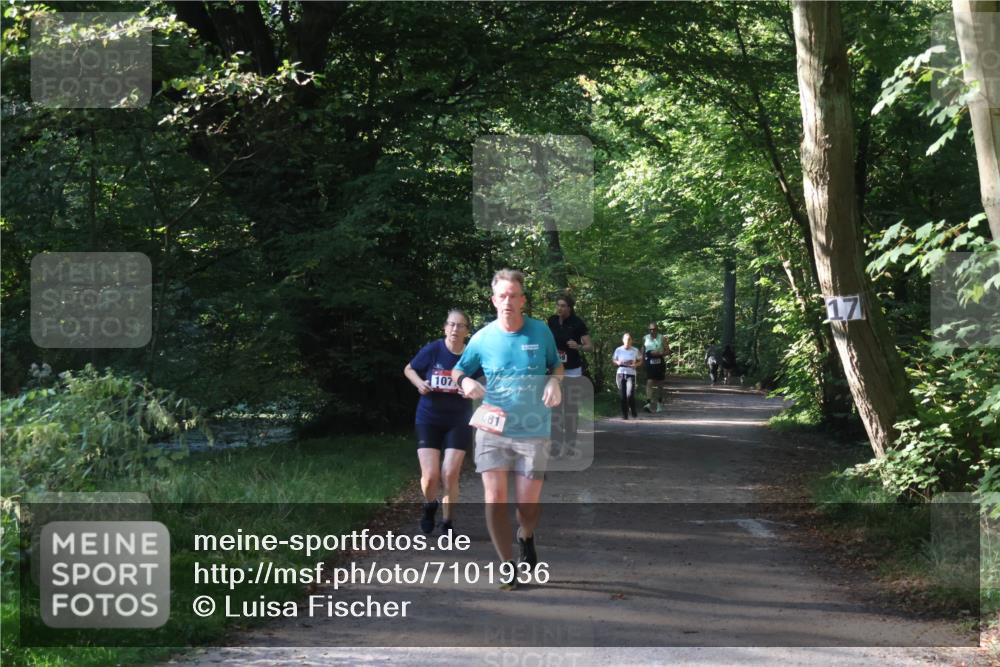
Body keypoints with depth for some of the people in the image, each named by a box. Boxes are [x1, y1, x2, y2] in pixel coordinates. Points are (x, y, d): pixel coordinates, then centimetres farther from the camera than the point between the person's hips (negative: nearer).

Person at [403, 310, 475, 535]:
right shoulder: (433, 350, -11)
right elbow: (409, 369, 5)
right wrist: (419, 383, -14)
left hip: (458, 422, 0)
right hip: (429, 419, 0)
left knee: (450, 475, -5)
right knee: (430, 475, -6)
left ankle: (448, 523, 14)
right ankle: (429, 505, 28)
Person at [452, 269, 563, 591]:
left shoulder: (541, 332, -2)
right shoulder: (482, 338, -3)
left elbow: (556, 365, 14)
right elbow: (458, 370, 10)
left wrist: (555, 381, -9)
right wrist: (465, 381, -14)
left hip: (533, 432, 0)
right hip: (493, 429, 0)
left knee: (528, 503, 2)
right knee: (495, 498, -11)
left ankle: (526, 537, 38)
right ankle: (506, 564, 5)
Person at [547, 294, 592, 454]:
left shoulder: (578, 323, -11)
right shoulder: (552, 321, 0)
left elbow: (590, 347, -12)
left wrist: (578, 346, -30)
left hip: (573, 370, -3)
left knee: (571, 407, 4)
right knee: (555, 406, -4)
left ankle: (570, 443, 13)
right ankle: (556, 443, -5)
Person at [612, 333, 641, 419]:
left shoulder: (635, 351, 3)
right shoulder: (618, 350, 4)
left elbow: (640, 360, 13)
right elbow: (614, 360, 14)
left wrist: (635, 364, -8)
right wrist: (618, 362, -8)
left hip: (631, 374, -1)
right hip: (621, 374, 1)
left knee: (630, 394, -14)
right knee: (622, 395, 1)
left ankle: (633, 412, 6)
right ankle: (624, 414, 10)